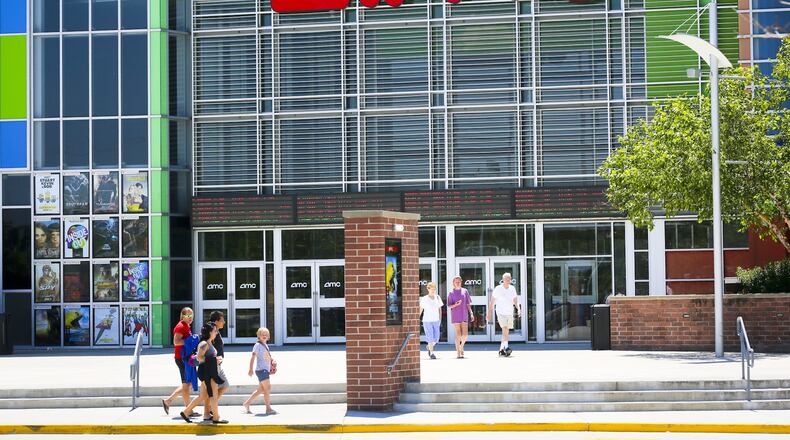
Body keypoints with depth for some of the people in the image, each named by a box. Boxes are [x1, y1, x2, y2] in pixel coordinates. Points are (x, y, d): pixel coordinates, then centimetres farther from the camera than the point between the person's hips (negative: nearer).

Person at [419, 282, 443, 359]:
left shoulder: (438, 298, 5)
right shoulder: (424, 299, -4)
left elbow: (440, 309, 11)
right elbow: (420, 309, 1)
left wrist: (440, 319, 5)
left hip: (436, 321, 4)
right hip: (427, 321, -3)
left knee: (436, 338, 3)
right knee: (430, 337, -9)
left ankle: (429, 347, 31)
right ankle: (431, 353, -1)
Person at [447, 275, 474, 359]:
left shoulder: (465, 291, 10)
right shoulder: (451, 293, 3)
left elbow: (468, 304, 11)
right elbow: (449, 306, 1)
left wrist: (471, 313, 3)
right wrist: (455, 305, -19)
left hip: (464, 316, 2)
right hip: (455, 316, -2)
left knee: (465, 334, -4)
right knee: (458, 334, -6)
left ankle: (461, 346, 25)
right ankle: (458, 353, 1)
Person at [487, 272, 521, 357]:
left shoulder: (512, 289, 7)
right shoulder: (498, 289, -4)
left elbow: (515, 301, 6)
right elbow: (492, 302, 1)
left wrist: (518, 309, -13)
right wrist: (489, 313, 0)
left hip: (510, 313, 5)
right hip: (500, 313, -5)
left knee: (506, 331, 8)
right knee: (505, 329, -22)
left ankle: (501, 349, 19)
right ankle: (506, 347, -34)